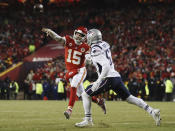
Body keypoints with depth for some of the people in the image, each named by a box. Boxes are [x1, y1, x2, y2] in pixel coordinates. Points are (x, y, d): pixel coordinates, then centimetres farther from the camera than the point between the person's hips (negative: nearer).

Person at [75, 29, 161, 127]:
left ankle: (88, 120, 0)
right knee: (129, 97, 14)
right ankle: (152, 111, 8)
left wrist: (98, 82, -25)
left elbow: (106, 66, -23)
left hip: (108, 78, -8)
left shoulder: (95, 50, -14)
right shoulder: (105, 44, 11)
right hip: (117, 76, 8)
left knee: (85, 94, 2)